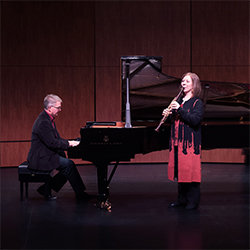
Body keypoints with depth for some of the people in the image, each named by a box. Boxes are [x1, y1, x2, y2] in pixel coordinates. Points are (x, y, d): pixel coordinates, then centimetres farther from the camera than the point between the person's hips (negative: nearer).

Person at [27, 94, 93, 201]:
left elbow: (56, 138, 17)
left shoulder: (48, 119, 12)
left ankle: (46, 188, 6)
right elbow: (52, 143, -24)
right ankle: (80, 194, -6)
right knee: (69, 164, -18)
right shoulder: (43, 122, -21)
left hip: (46, 154, 11)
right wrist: (69, 144, -15)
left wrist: (69, 142, 2)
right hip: (41, 158, -11)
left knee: (68, 165, 0)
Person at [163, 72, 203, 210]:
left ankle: (193, 201, 1)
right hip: (177, 141, 7)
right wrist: (168, 114, -1)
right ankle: (182, 199, 17)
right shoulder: (178, 101, 16)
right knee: (180, 170, 9)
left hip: (190, 141, -7)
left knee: (190, 170, -7)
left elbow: (195, 120, -18)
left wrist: (179, 109, -22)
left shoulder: (197, 102, -4)